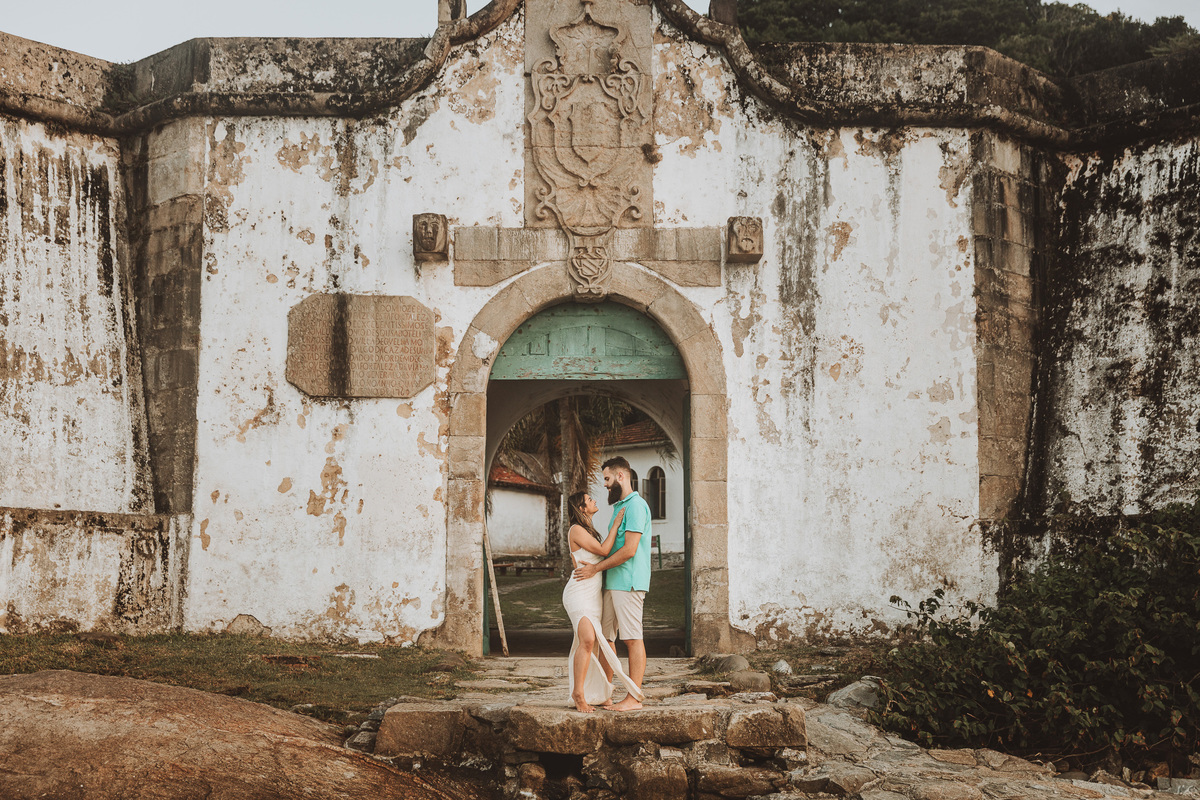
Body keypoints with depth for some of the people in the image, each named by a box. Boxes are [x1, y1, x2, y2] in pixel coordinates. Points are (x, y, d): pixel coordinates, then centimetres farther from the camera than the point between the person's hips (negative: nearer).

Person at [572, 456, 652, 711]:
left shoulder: (636, 505, -11)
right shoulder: (619, 506, 20)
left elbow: (629, 550, -18)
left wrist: (596, 568, -13)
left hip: (628, 582, -10)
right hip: (612, 583, 10)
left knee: (633, 639, -6)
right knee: (605, 637, 10)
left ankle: (634, 697, -3)